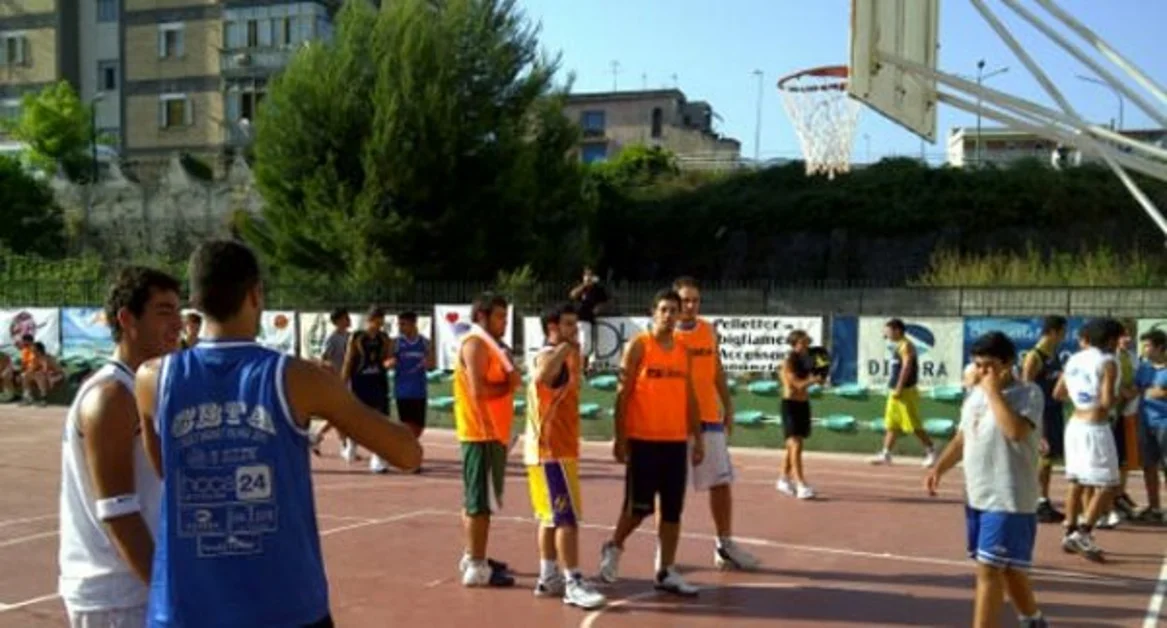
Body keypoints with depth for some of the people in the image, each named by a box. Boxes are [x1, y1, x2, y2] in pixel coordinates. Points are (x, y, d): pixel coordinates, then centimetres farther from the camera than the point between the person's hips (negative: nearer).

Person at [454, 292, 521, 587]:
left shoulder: (488, 344, 19)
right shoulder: (475, 344, -14)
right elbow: (478, 390, -24)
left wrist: (510, 379, 7)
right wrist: (510, 384, -12)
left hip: (490, 432, 11)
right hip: (482, 433, -11)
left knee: (476, 499, 17)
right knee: (481, 502, -8)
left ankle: (474, 557, 26)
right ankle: (476, 567, -6)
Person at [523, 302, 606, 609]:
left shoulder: (562, 357, 16)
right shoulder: (549, 356, -16)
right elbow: (541, 376, -42)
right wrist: (565, 347, -34)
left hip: (559, 447, 11)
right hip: (551, 449, -11)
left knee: (552, 517, 14)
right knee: (567, 517, -11)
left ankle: (549, 578, 22)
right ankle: (573, 583, -9)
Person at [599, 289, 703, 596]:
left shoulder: (683, 350, 11)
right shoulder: (638, 346, -5)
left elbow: (690, 396, 15)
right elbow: (623, 394, -7)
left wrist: (697, 438, 10)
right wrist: (620, 438, -11)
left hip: (677, 441, 5)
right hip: (643, 440, -5)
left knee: (672, 510, 5)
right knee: (640, 506, -1)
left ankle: (666, 572, 13)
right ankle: (613, 547, 25)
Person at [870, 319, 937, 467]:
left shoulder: (906, 346, -13)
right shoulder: (898, 346, 16)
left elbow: (906, 368, -22)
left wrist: (898, 389, -24)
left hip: (906, 392, -10)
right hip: (896, 392, 10)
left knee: (914, 425, -5)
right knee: (891, 425, 8)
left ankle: (931, 451, 4)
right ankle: (886, 454, 10)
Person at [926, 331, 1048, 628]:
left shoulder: (1028, 393, -12)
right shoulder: (975, 394, 10)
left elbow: (1016, 431, -30)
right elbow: (963, 437, 19)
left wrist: (994, 391, -23)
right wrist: (939, 467, 6)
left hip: (1009, 501, -8)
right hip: (977, 497, 8)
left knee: (988, 570, -10)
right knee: (1007, 568, 21)